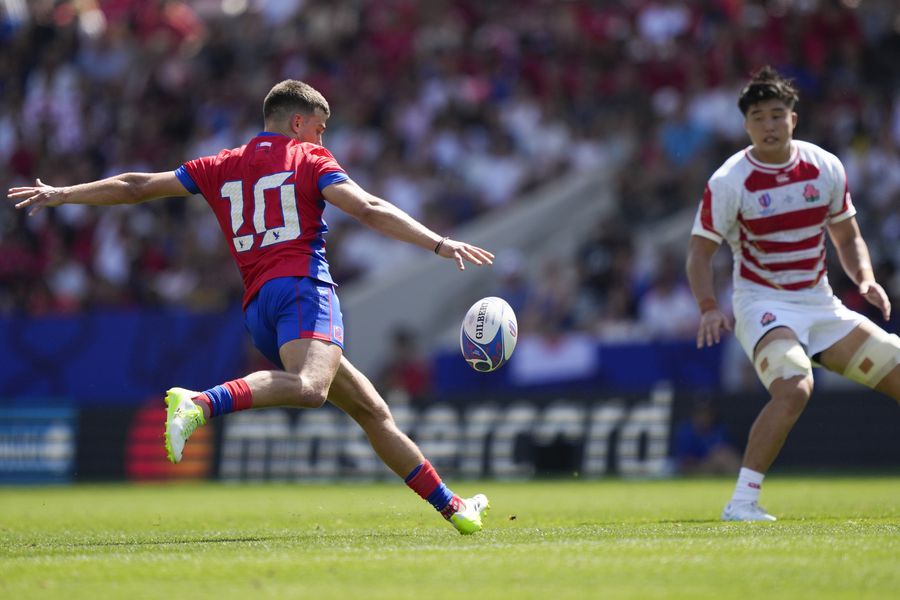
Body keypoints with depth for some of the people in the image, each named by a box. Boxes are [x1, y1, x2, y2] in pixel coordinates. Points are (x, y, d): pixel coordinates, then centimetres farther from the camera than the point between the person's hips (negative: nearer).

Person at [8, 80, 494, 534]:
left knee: (371, 409, 11)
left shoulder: (222, 168, 22)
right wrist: (439, 244, -8)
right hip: (303, 286, -7)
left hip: (256, 307, 7)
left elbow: (137, 187, 25)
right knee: (308, 388, -35)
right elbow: (369, 210, -5)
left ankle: (450, 507, 11)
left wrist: (61, 195, 35)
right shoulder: (311, 160, 9)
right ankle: (200, 404, -52)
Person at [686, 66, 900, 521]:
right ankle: (742, 502, -28)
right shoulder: (730, 181, -11)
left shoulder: (825, 167, 1)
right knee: (794, 388, -32)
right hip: (763, 304, -6)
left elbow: (847, 235, 14)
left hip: (821, 304, 6)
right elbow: (700, 249, -7)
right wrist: (709, 308, -22)